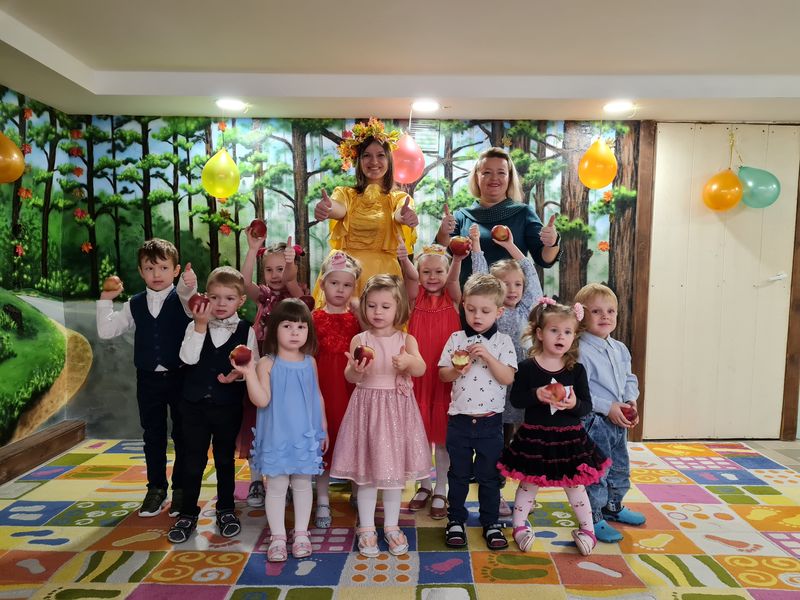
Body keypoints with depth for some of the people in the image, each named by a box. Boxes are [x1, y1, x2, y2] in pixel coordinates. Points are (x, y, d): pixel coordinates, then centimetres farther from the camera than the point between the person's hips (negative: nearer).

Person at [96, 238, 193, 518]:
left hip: (180, 377, -3)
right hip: (148, 379, 4)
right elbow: (106, 331, 5)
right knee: (153, 436, 14)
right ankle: (156, 488, 29)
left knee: (182, 434, 7)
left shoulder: (184, 300, -7)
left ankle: (181, 488, 22)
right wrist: (105, 301, 0)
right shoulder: (134, 305, 6)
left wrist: (187, 287, -48)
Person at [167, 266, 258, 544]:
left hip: (228, 405, 0)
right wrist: (201, 326, -22)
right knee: (193, 460, 10)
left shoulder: (246, 330, -4)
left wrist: (239, 373, -24)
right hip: (195, 403, 1)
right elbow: (188, 358, -16)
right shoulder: (195, 327, -1)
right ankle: (188, 513, 26)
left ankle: (226, 510, 31)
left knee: (225, 459, 14)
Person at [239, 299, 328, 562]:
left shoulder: (310, 362, 2)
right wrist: (249, 373, -28)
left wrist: (323, 429, 12)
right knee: (277, 486, 7)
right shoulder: (267, 364, -10)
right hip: (277, 436, -3)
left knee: (303, 483, 12)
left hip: (305, 435, 3)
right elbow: (262, 400, -16)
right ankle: (277, 537, 23)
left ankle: (301, 533, 28)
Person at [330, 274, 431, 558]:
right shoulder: (359, 340, -2)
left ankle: (391, 526, 29)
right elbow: (350, 378, -8)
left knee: (395, 471, 11)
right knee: (365, 472, 8)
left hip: (397, 409, 0)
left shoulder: (406, 340, -2)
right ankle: (366, 529, 25)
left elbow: (421, 369, -17)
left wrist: (409, 361, -39)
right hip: (367, 407, 0)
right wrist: (355, 369, -31)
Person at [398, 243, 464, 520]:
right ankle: (424, 485, 30)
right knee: (421, 430, 11)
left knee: (442, 430, 7)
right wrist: (404, 260, -40)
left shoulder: (453, 298, 0)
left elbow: (452, 278, -21)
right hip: (418, 372, 1)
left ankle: (441, 491, 23)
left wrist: (458, 259, -42)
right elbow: (410, 277, -18)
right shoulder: (416, 297, 2)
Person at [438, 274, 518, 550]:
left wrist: (488, 356, -23)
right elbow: (442, 374, 1)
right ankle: (456, 521, 29)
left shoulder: (503, 342, -3)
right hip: (459, 420, 1)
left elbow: (508, 378, -13)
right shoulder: (456, 339, 0)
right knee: (458, 474, 13)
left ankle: (491, 523, 28)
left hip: (490, 421, -1)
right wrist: (457, 369, -19)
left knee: (489, 475, 12)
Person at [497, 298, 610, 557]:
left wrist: (574, 404, -22)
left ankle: (587, 528, 33)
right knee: (529, 484, 12)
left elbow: (587, 405, -1)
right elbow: (516, 399, -7)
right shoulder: (527, 367, -8)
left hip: (569, 438, 1)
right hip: (534, 437, -1)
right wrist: (536, 395, -24)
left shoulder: (576, 369, -3)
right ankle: (519, 526, 31)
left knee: (575, 485, 14)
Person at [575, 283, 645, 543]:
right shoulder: (581, 351, -20)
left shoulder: (620, 349, 7)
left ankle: (613, 507, 44)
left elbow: (630, 380, 16)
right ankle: (593, 519, 18)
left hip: (619, 421, 9)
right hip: (594, 422, -8)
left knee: (620, 468, 23)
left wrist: (630, 402, -2)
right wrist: (608, 407, -23)